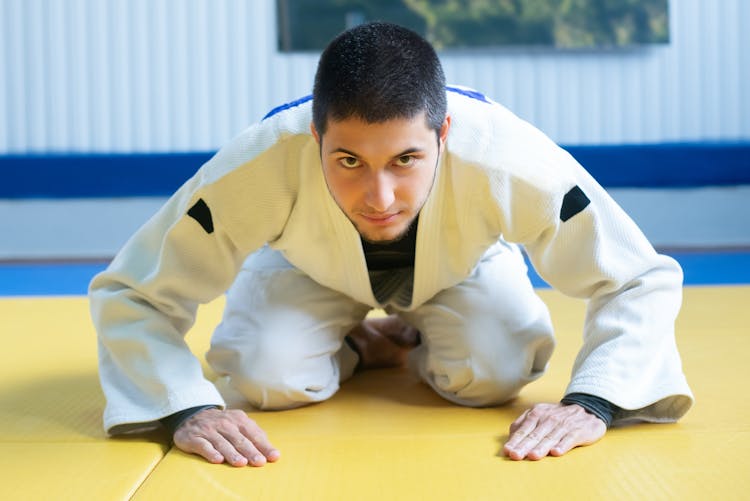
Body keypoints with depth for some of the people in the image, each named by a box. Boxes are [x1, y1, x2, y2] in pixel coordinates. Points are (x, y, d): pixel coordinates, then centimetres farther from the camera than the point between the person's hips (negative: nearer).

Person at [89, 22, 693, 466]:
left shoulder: (506, 161, -44)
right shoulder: (258, 168, -44)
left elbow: (642, 282, -32)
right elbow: (130, 295, -32)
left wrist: (590, 403, -46)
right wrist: (188, 408, -48)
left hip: (459, 265, 1)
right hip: (314, 268, 0)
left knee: (489, 375, -23)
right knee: (264, 377, -23)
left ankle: (414, 340, 13)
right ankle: (357, 347, 12)